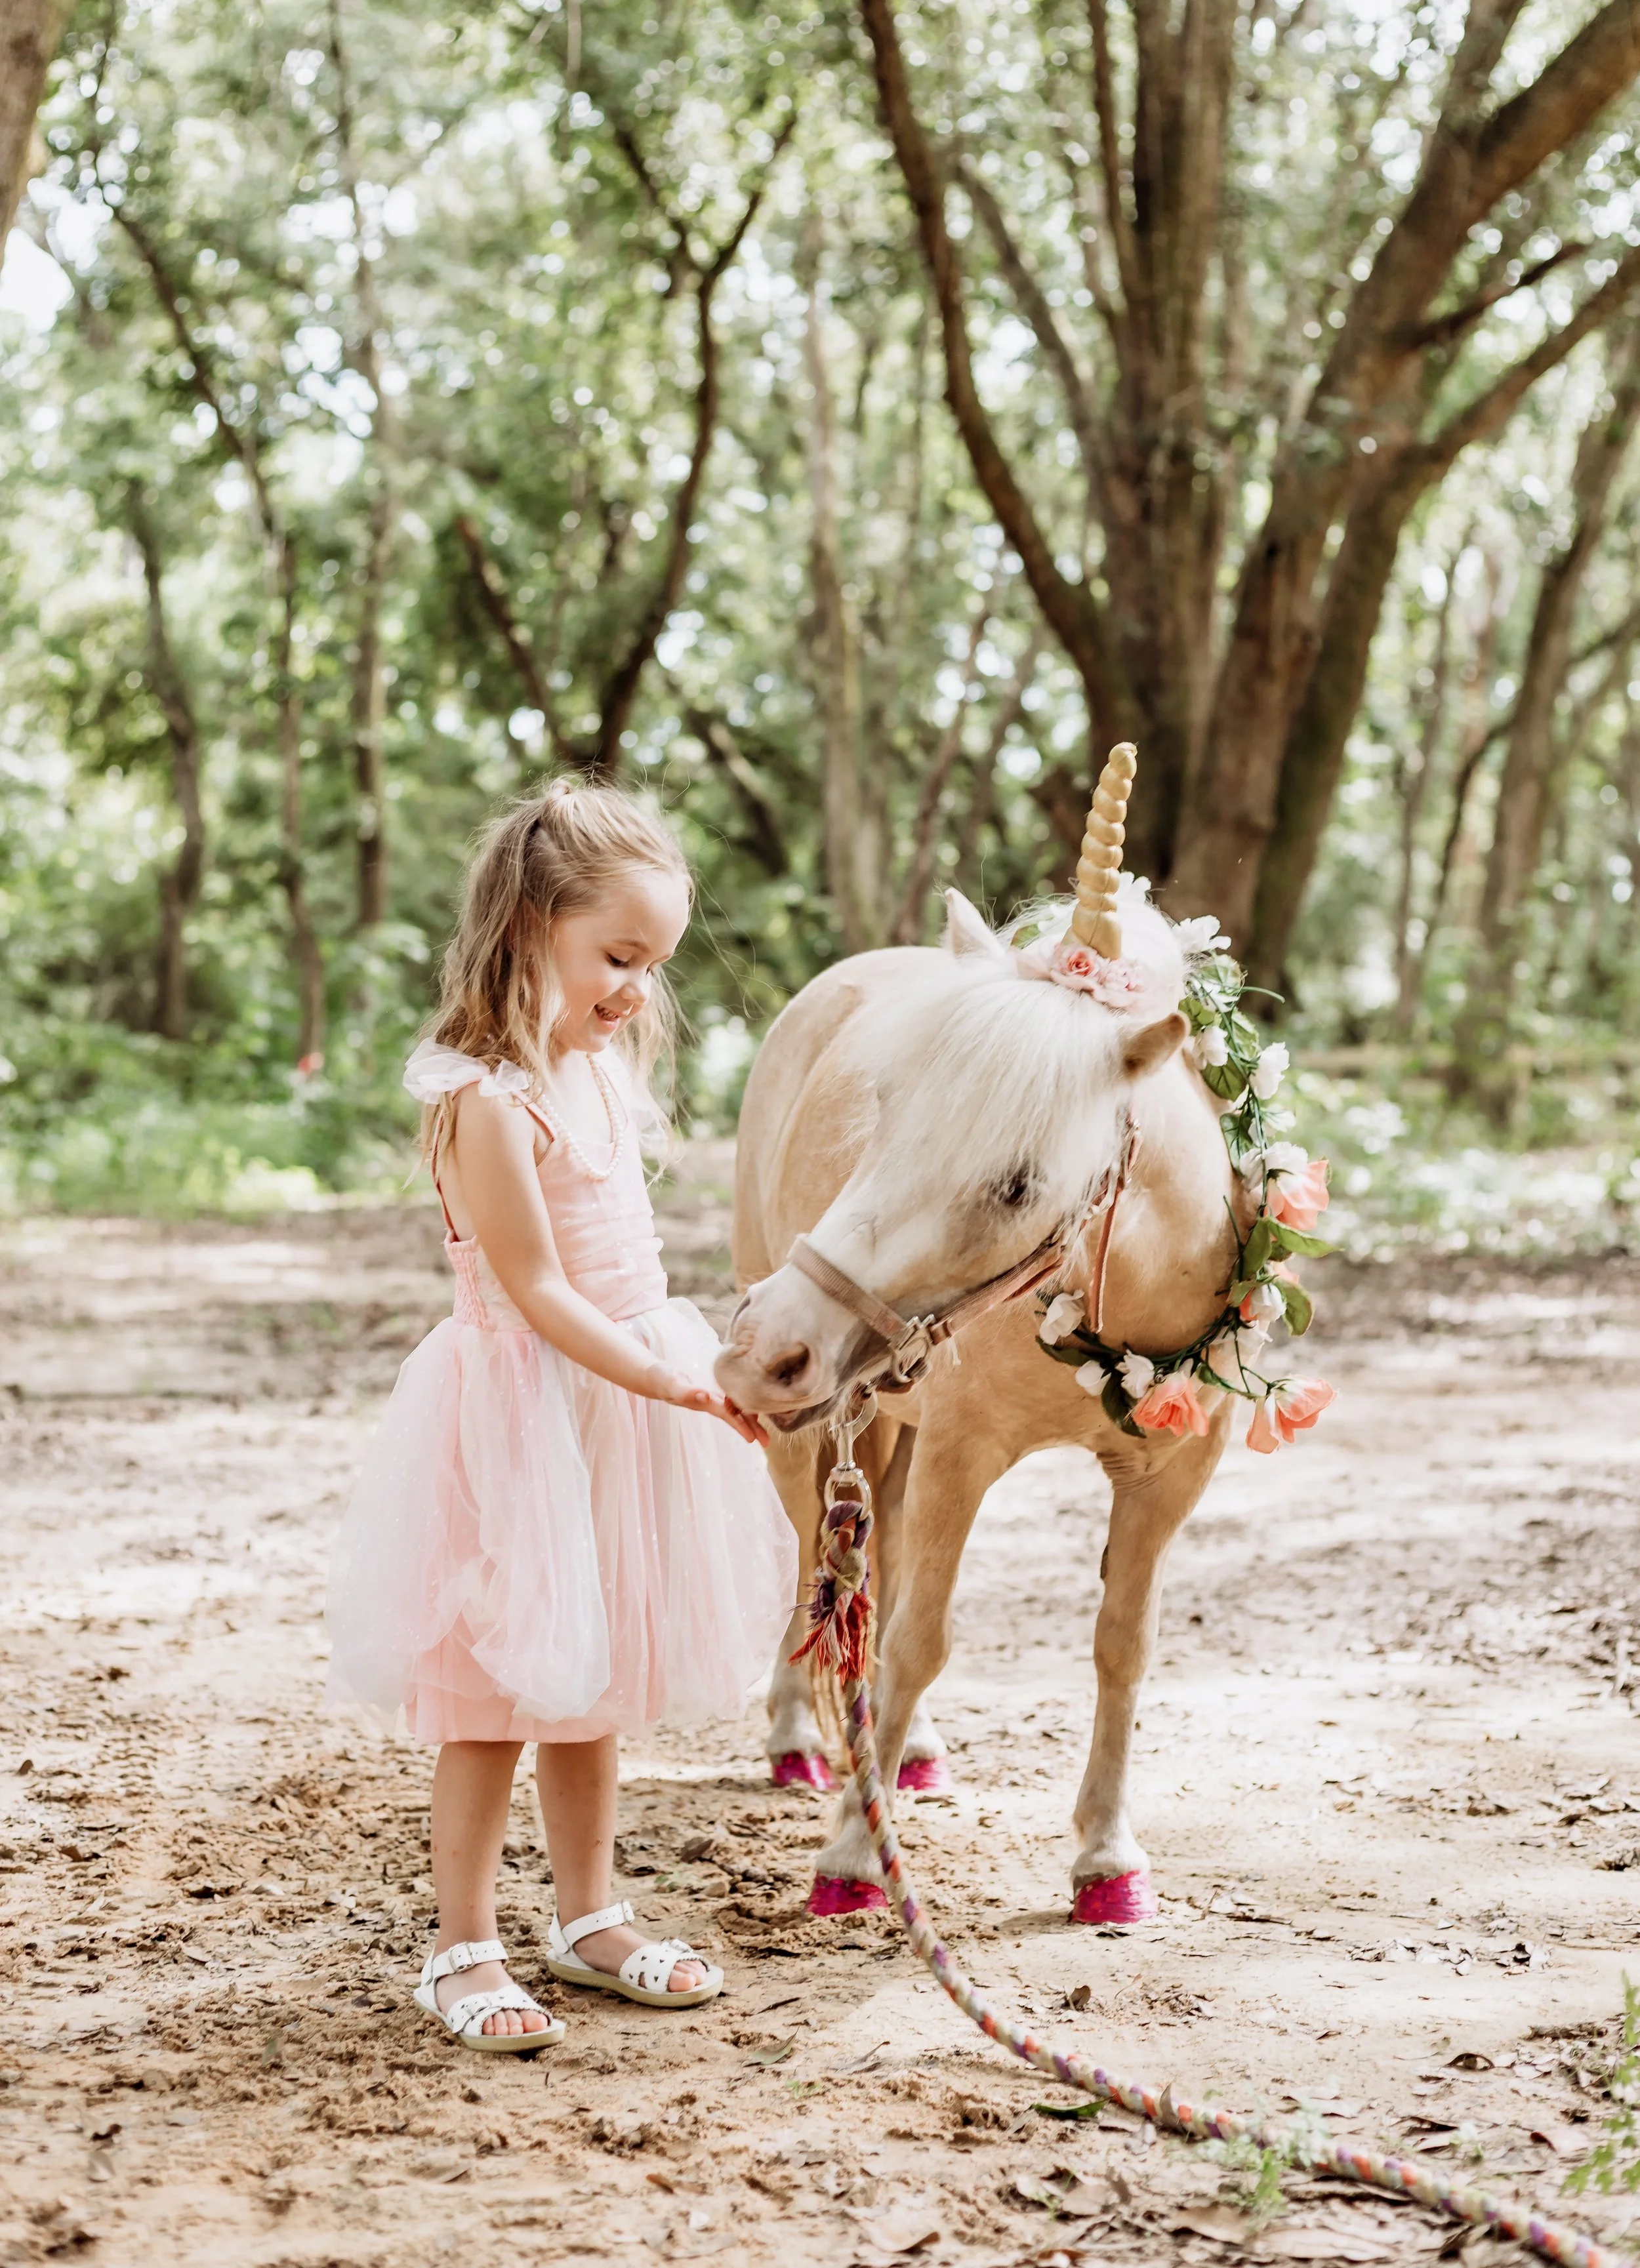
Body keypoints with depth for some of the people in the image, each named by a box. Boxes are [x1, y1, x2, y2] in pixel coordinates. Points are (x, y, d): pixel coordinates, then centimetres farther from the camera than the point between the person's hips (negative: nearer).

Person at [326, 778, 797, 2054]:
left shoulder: (604, 1070, 7)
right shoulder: (489, 1102, -21)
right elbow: (538, 1292, -23)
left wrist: (694, 1375, 16)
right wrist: (675, 1383, -24)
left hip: (630, 1397, 9)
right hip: (529, 1410, -9)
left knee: (591, 1681, 17)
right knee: (499, 1691, -1)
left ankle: (590, 1921, 28)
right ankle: (464, 1953, 10)